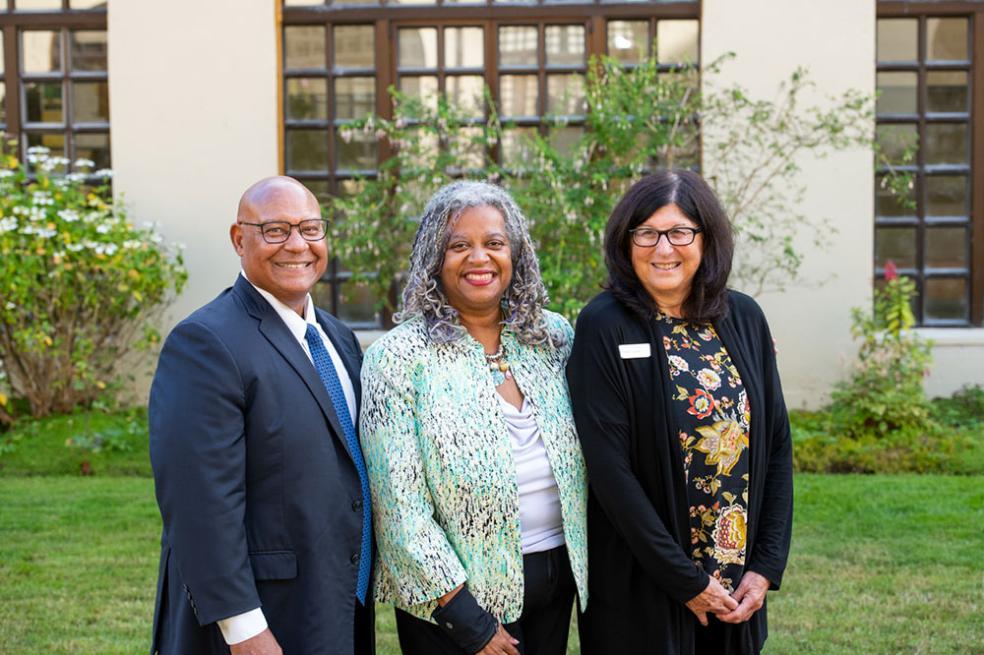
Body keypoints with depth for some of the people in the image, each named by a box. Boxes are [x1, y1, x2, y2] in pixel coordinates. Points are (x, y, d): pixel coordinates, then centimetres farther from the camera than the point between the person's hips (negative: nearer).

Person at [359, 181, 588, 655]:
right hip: (460, 591, -4)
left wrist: (583, 561, 4)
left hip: (559, 575, 5)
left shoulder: (554, 336, 3)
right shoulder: (399, 358, -12)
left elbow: (579, 459, 11)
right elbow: (399, 506, -14)